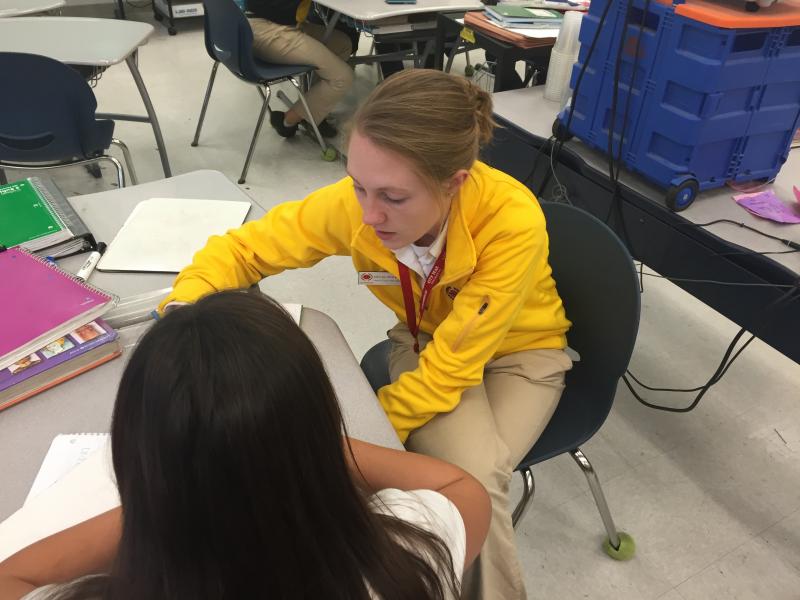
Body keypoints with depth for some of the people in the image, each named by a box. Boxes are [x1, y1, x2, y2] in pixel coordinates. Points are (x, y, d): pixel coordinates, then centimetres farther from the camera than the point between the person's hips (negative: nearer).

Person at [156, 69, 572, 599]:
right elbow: (244, 249, -14)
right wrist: (184, 309, -33)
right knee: (458, 470, -26)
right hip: (427, 339, 2)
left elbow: (450, 371, -30)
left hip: (518, 349, -1)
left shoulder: (512, 221, -37)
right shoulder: (353, 204, -28)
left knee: (474, 480, -25)